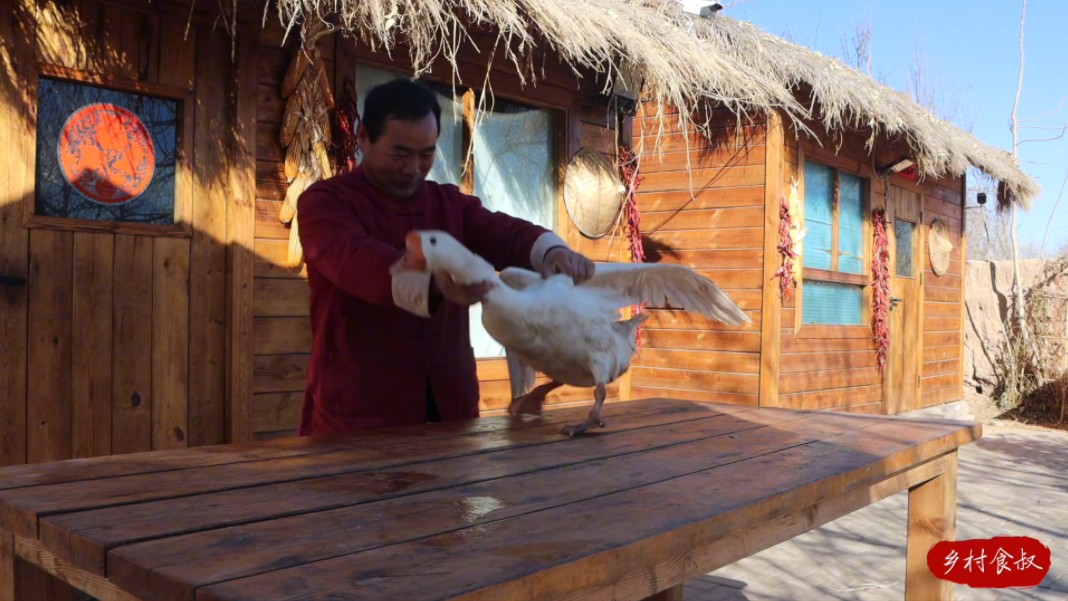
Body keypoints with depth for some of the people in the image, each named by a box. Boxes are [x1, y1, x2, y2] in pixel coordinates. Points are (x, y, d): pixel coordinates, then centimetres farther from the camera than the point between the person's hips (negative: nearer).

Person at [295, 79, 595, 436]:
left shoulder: (449, 202, 13)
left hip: (449, 402, 5)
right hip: (359, 411, -4)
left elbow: (506, 234, -4)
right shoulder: (324, 201, -4)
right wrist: (432, 282, -45)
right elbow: (356, 259, -25)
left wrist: (551, 250, -28)